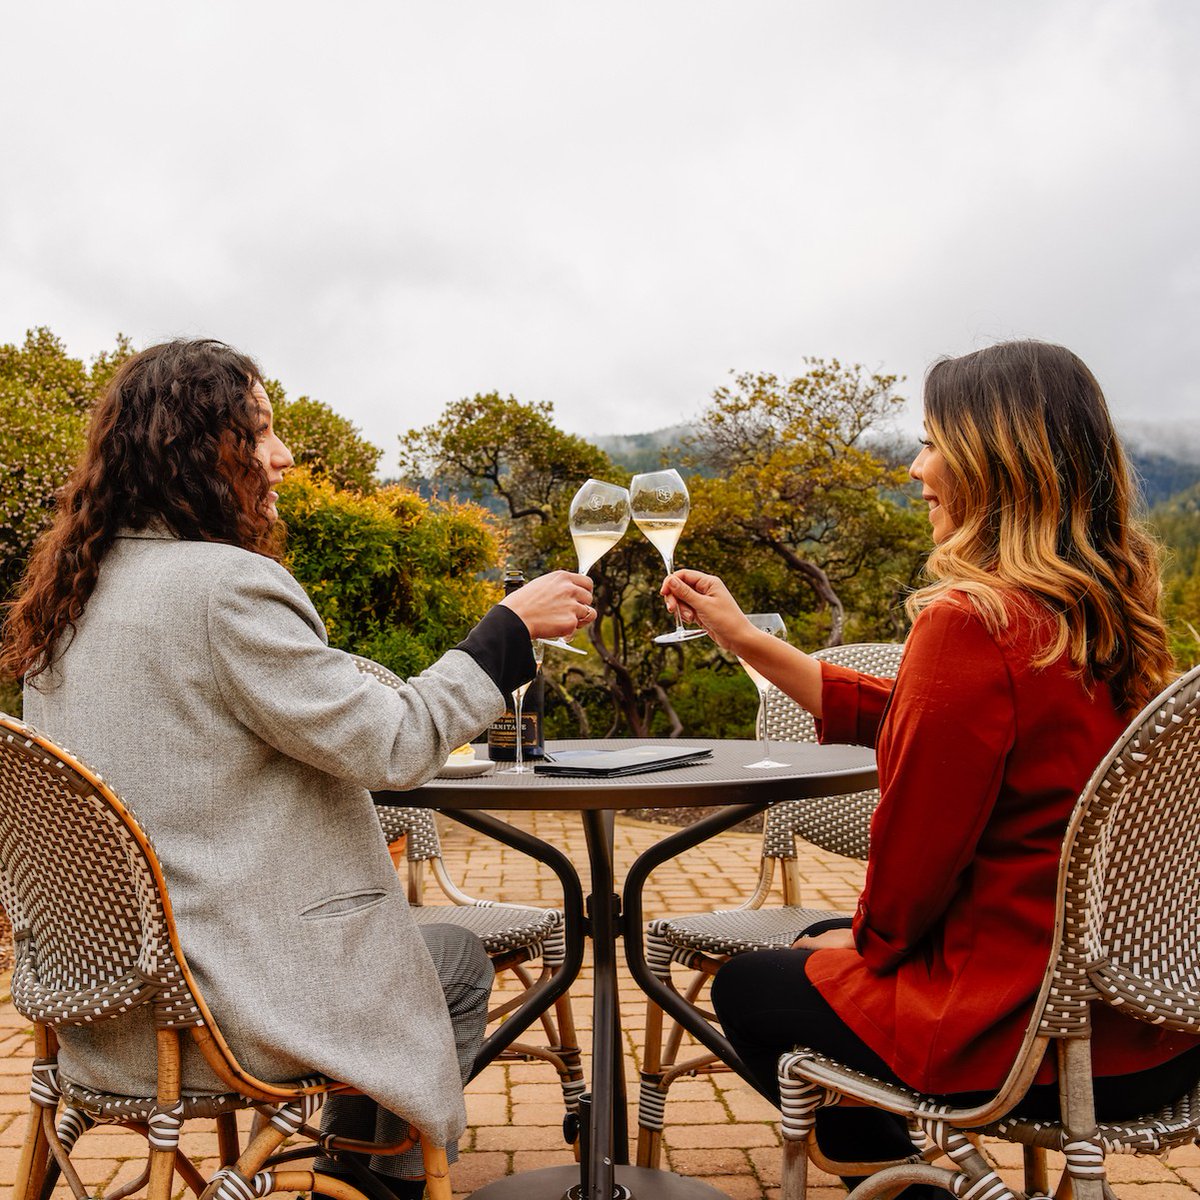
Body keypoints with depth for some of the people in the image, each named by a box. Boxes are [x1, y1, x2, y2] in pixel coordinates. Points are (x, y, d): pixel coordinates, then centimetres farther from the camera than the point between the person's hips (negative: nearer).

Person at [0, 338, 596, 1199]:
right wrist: (514, 624, -11)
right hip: (214, 1009, -9)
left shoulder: (71, 597, 6)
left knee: (390, 934, 29)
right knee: (459, 966, 15)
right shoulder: (223, 582, -23)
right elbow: (390, 744, -20)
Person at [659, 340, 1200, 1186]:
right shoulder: (1110, 615, 2)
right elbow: (901, 719, 11)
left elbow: (917, 846, -18)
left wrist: (867, 941, 4)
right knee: (821, 943, 28)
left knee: (748, 988, 15)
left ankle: (892, 1165, 27)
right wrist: (746, 639, 16)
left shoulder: (969, 622, -26)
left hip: (1028, 1036, -8)